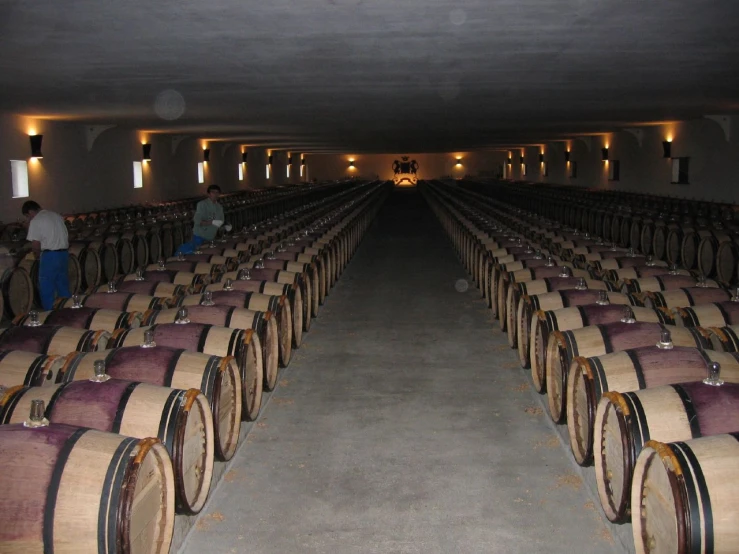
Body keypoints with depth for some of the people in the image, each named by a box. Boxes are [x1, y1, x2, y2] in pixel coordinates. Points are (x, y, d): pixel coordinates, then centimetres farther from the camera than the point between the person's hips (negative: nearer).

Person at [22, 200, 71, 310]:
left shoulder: (35, 221, -7)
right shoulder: (57, 216, 16)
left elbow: (35, 245, -12)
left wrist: (37, 255, 6)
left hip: (49, 256, -7)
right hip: (64, 254, 7)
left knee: (47, 289, 2)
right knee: (64, 288, 15)